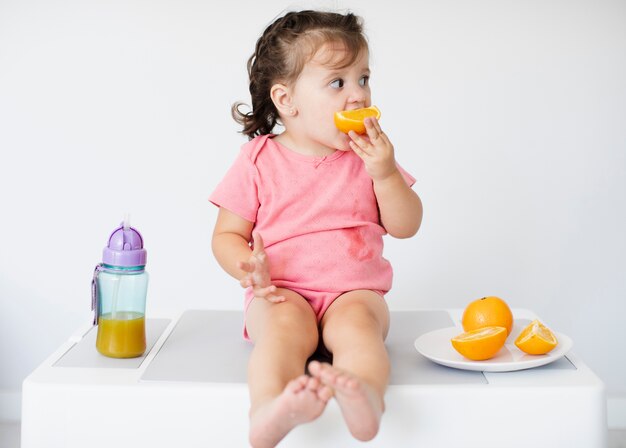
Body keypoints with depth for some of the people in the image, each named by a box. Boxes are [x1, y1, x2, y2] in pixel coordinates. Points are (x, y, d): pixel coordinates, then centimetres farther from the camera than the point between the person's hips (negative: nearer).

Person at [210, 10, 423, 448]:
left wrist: (385, 173, -9)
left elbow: (406, 226, 8)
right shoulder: (259, 160, 3)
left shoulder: (366, 156, 10)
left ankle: (364, 395, -62)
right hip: (282, 292, -1)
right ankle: (271, 407, -62)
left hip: (354, 290, 2)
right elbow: (227, 235, 5)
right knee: (285, 327, -35)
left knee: (356, 322, -33)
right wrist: (248, 264, -18)